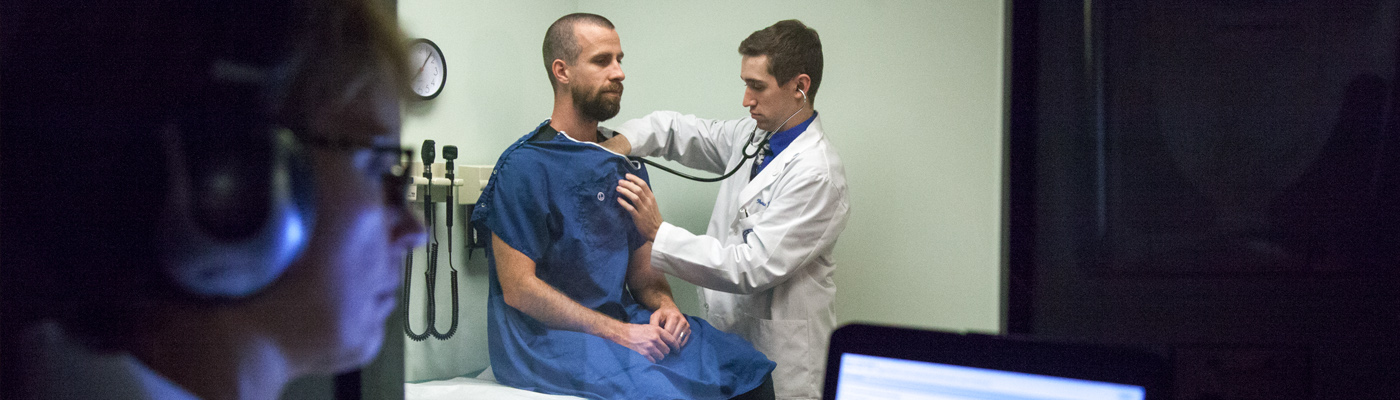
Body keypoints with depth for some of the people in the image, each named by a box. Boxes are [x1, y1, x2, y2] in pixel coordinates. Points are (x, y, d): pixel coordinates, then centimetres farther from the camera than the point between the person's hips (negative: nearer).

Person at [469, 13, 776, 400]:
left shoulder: (624, 162, 15)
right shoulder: (525, 166, -9)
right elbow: (518, 288, -14)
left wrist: (664, 306, -7)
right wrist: (618, 332, -20)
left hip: (624, 323, 7)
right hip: (548, 337, -7)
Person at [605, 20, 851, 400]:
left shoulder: (816, 174, -21)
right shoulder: (751, 135, 5)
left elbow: (752, 268, -24)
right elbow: (679, 130, 17)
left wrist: (658, 233, -24)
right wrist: (622, 141, -5)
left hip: (779, 349, -7)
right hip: (729, 328, 7)